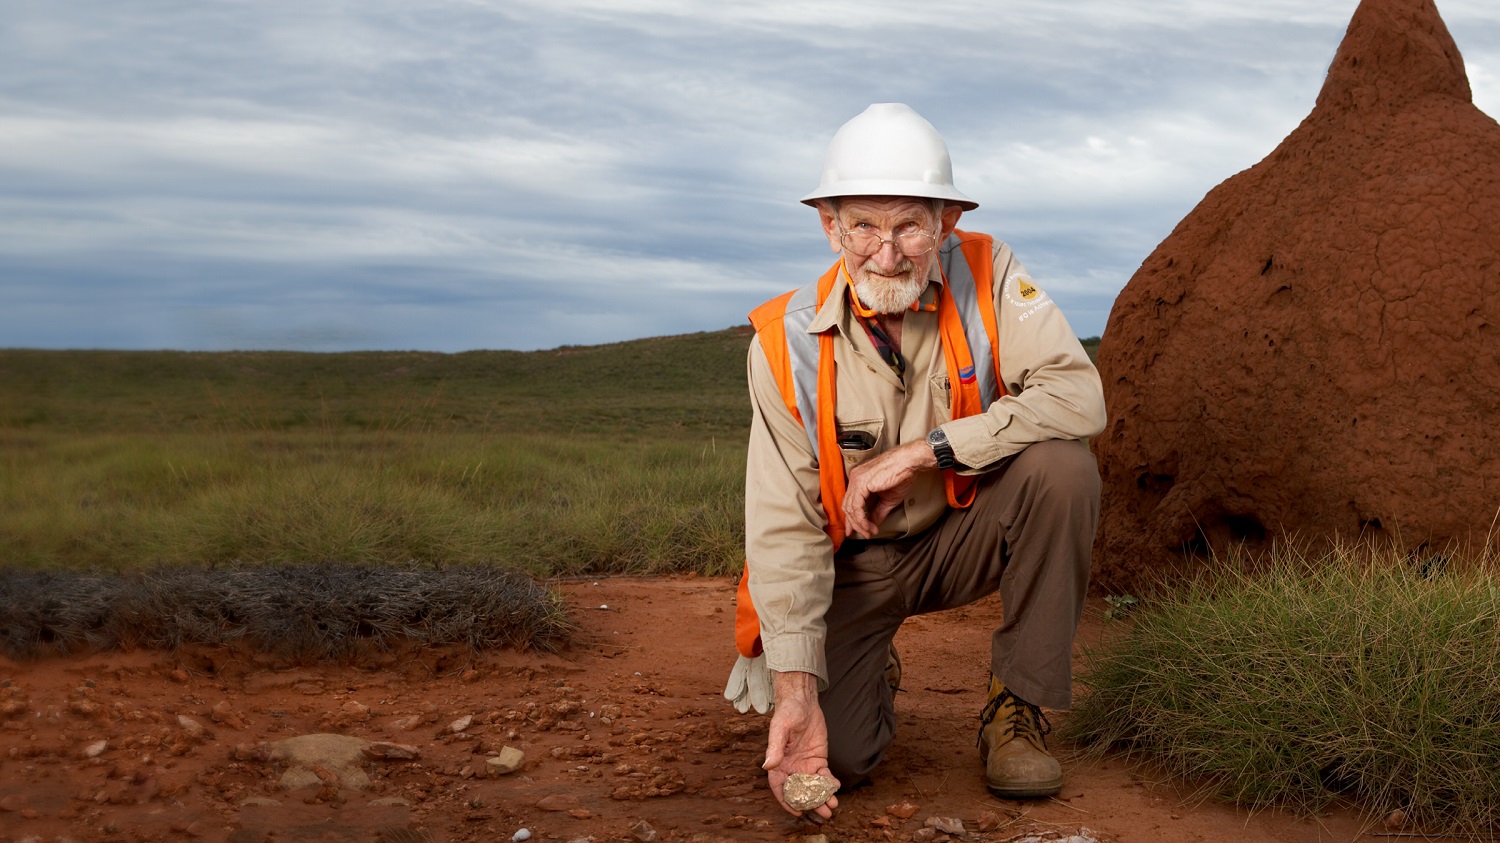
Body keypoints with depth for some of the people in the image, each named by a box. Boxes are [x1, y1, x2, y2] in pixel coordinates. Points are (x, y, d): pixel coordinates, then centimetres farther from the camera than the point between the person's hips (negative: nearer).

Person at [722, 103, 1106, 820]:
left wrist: (921, 452, -31)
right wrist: (796, 693, -27)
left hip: (965, 533, 1)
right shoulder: (788, 343, -18)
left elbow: (1079, 396, -29)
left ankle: (1017, 707, -11)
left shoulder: (986, 277, -16)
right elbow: (784, 529, -18)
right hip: (854, 563, -1)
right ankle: (837, 670, 23)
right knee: (834, 757, -17)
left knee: (1061, 464, -29)